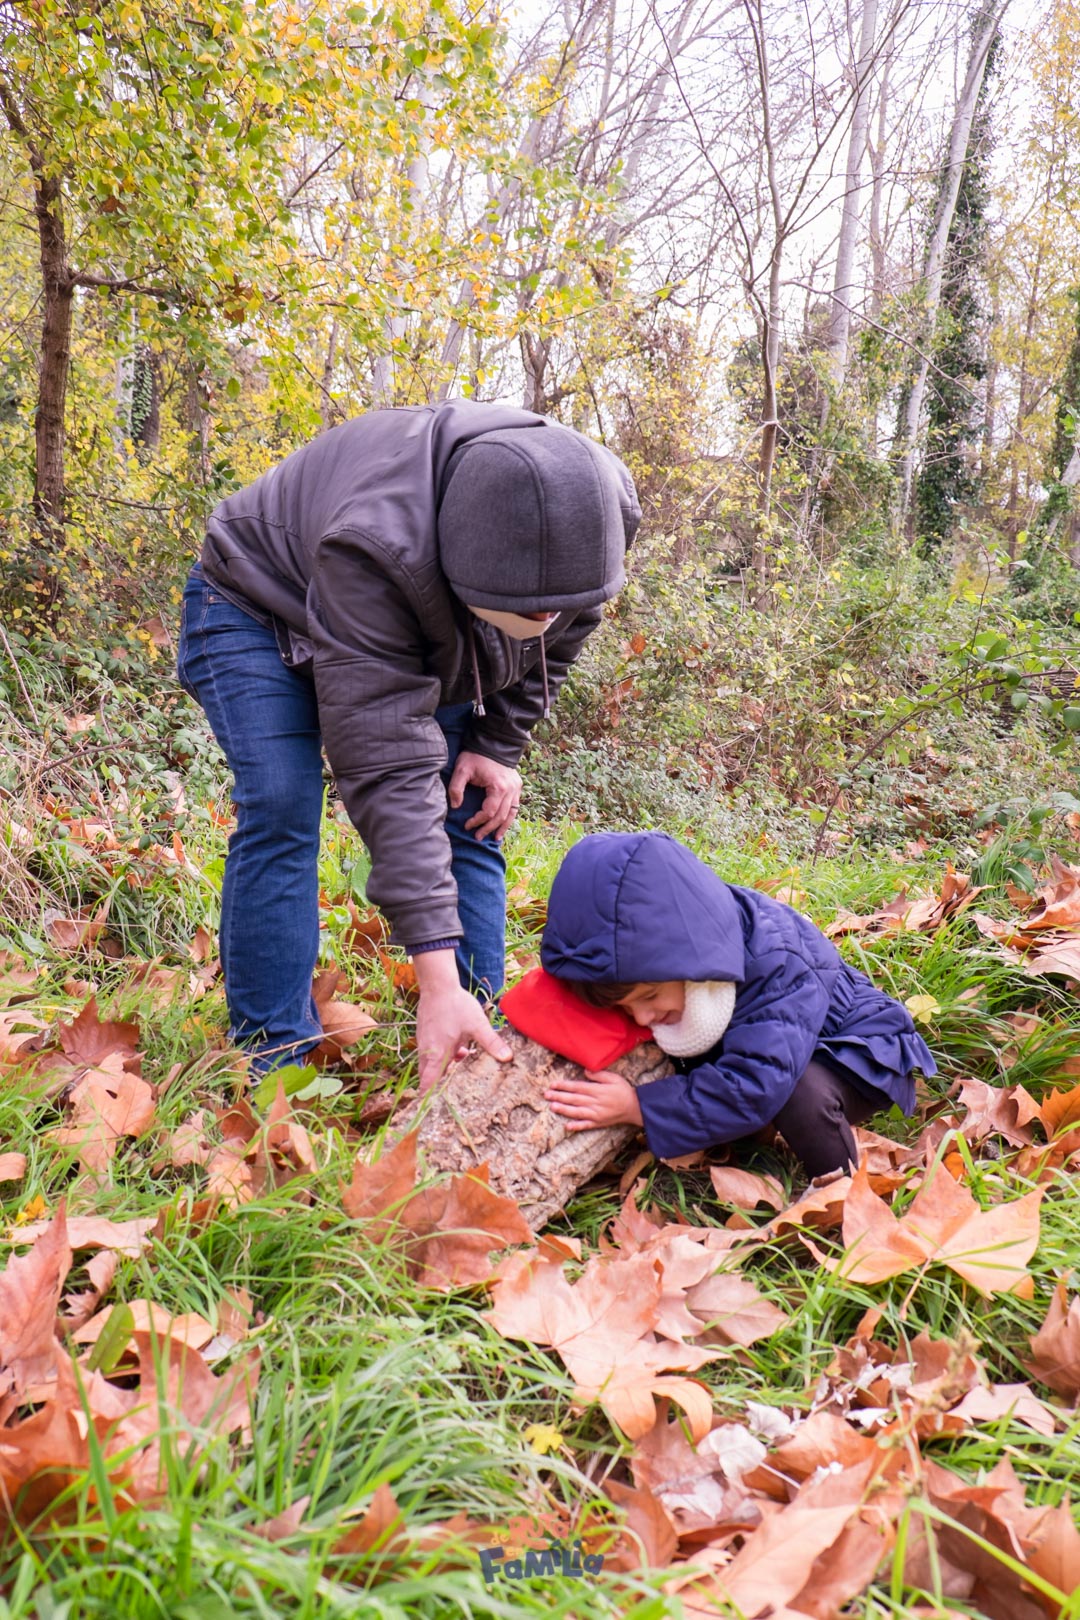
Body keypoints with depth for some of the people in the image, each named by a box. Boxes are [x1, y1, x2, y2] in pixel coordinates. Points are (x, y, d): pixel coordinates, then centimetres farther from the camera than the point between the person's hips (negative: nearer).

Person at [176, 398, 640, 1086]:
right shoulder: (376, 551, -45)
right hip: (262, 611, -5)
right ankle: (274, 1062, -14)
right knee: (281, 809, -23)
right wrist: (437, 979, -48)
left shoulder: (602, 505, -27)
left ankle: (483, 1046, 2)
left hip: (427, 635, 5)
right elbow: (387, 766, -46)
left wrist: (496, 746, -11)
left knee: (469, 814, -5)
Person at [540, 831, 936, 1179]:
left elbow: (754, 1086, -47)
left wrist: (640, 1108, -47)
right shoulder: (654, 954, -22)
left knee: (803, 1094, -38)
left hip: (854, 1052, -6)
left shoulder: (777, 959, -41)